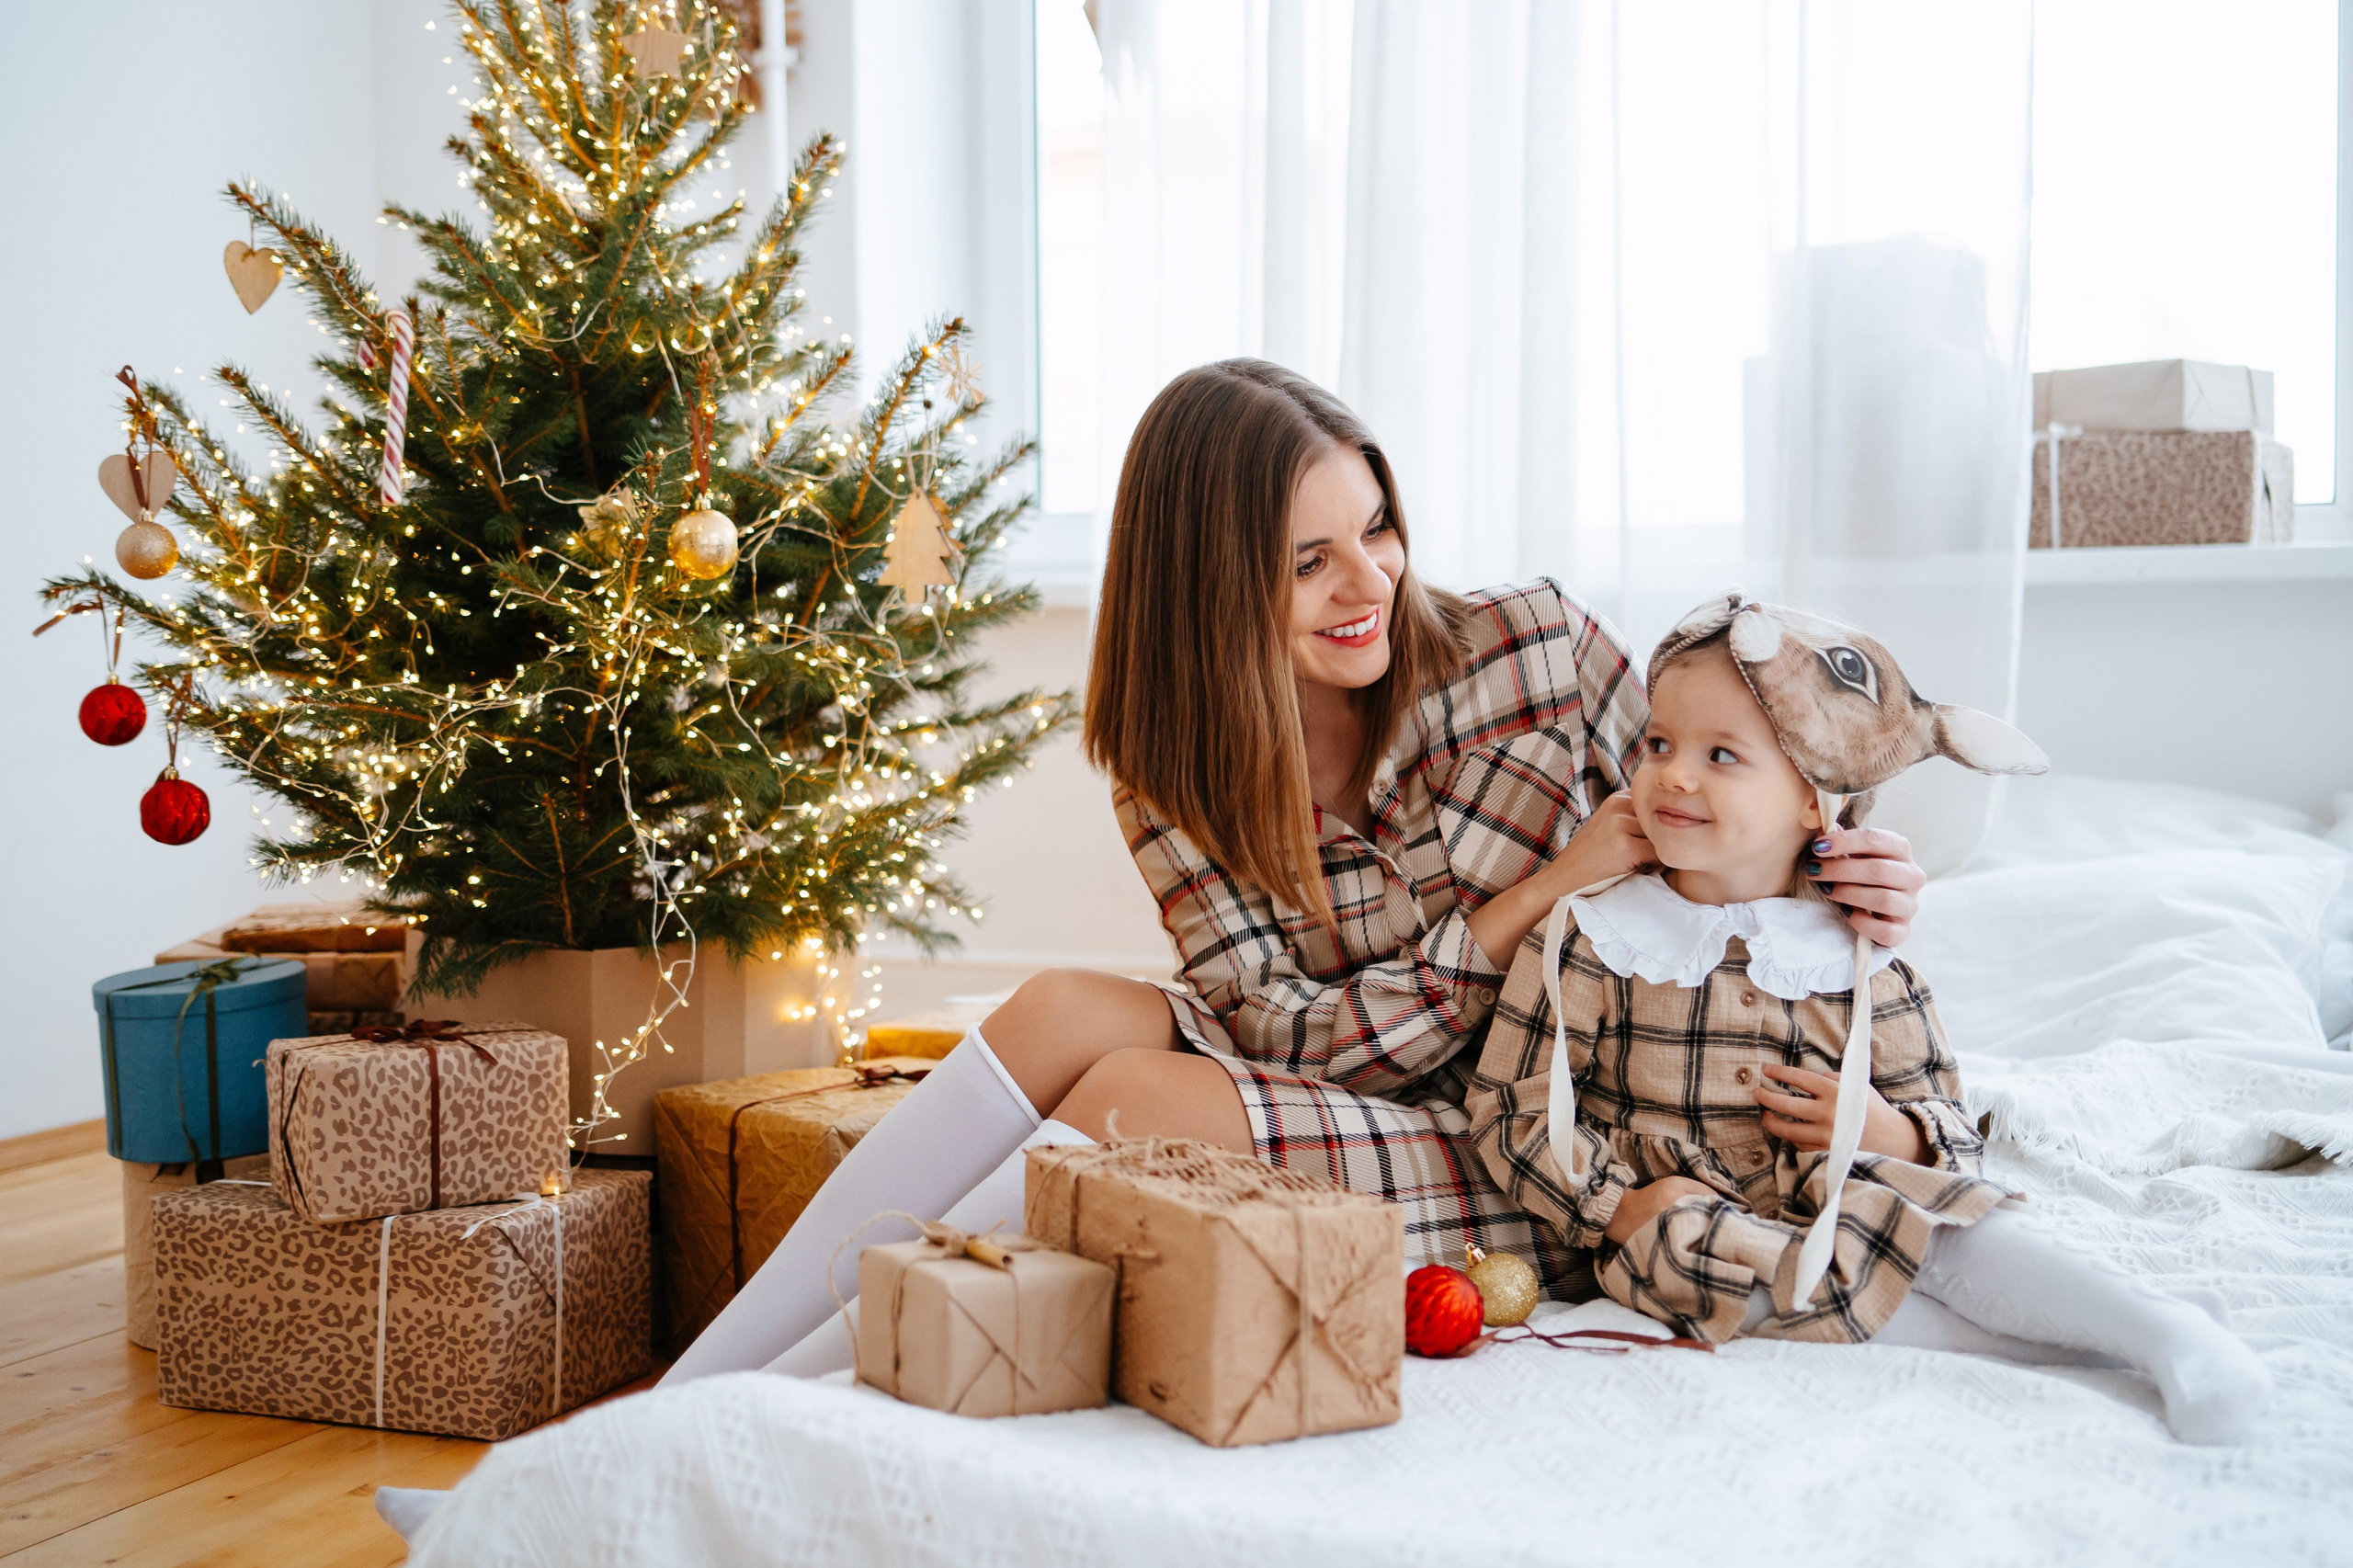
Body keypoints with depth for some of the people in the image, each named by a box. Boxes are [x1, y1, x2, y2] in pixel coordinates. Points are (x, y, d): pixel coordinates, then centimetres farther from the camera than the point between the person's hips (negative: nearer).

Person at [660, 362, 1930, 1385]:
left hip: (1534, 1193, -3)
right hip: (1356, 1115, 3)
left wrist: (1839, 865, -16)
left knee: (1140, 1094, -26)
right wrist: (1541, 893, -20)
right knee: (1068, 1012, -22)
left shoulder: (1538, 647, -9)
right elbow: (1302, 1042, -12)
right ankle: (694, 1390, -19)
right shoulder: (1174, 773, -3)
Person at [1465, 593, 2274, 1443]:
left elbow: (1949, 1126, 13)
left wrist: (1895, 1134, -11)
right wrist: (1620, 1204, -14)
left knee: (1934, 1208, -30)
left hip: (1837, 1197, 2)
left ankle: (2157, 1326, -33)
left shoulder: (1858, 961, 5)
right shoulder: (1590, 937, -2)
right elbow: (1513, 1106, -3)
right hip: (1677, 1211, -1)